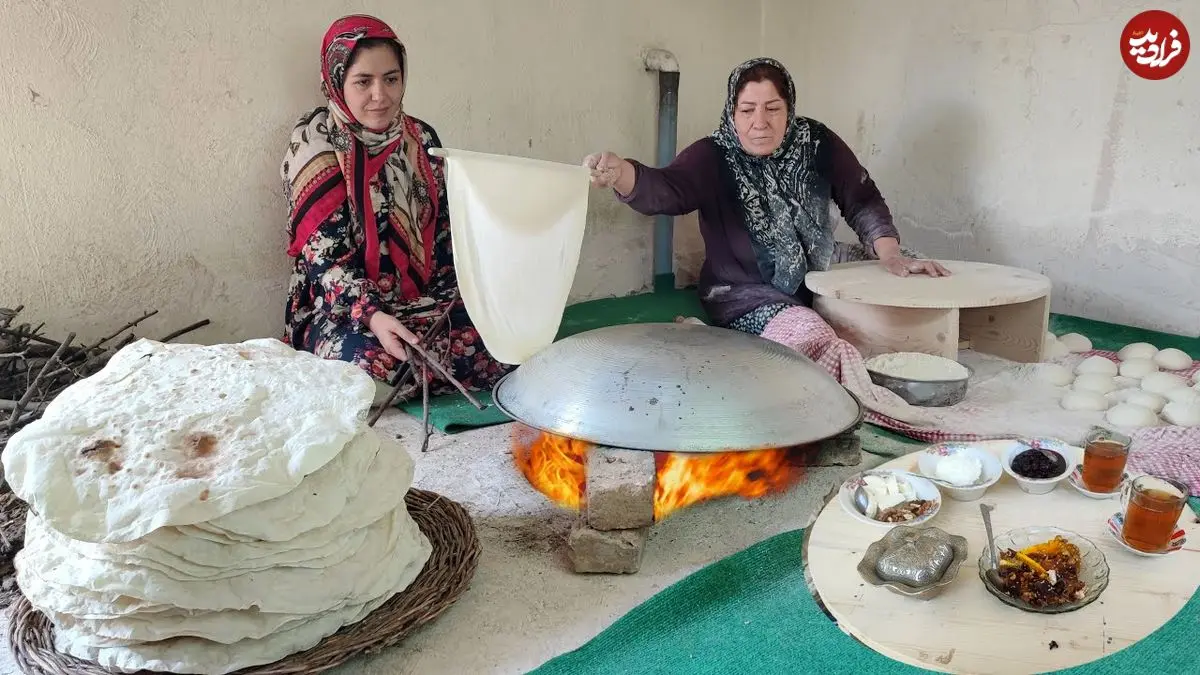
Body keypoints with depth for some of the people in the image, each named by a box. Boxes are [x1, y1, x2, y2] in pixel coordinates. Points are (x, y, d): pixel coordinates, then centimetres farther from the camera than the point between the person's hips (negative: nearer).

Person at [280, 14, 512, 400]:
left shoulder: (422, 138, 6)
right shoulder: (315, 145, -7)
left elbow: (445, 228, 11)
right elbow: (324, 256, -13)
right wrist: (372, 315, -28)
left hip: (425, 296, 4)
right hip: (343, 307, -4)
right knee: (371, 362, -36)